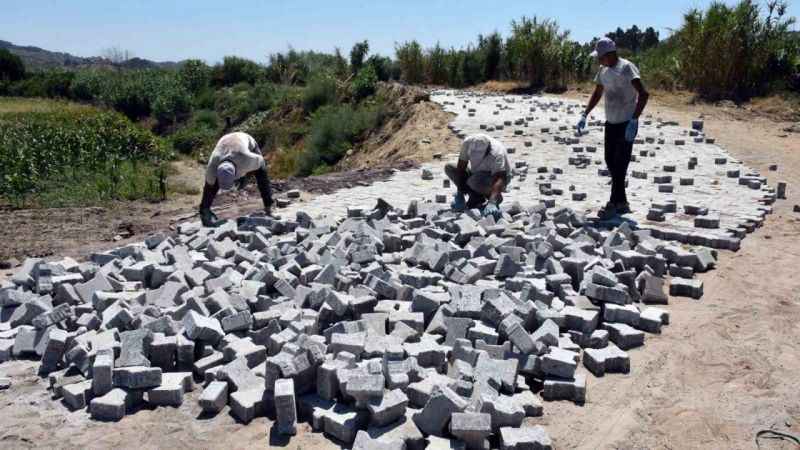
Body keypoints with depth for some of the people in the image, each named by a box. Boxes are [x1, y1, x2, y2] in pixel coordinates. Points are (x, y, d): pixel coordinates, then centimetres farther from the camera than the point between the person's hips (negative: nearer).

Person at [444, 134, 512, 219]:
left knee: (474, 181, -37)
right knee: (449, 168, -12)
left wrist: (492, 203, -59)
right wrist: (459, 195, -27)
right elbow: (461, 168, -20)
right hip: (477, 173, 6)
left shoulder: (497, 154, -35)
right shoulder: (467, 143, -22)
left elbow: (499, 179, -45)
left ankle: (496, 197, -7)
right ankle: (478, 197, -7)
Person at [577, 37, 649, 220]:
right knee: (610, 161, 11)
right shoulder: (603, 70, 6)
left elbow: (643, 94, -27)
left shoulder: (626, 68, -18)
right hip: (611, 122, 8)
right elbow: (597, 94, 21)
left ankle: (614, 204, 2)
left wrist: (634, 120, -35)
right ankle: (621, 202, 22)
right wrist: (585, 115, 12)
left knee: (620, 164, -5)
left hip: (627, 124, -8)